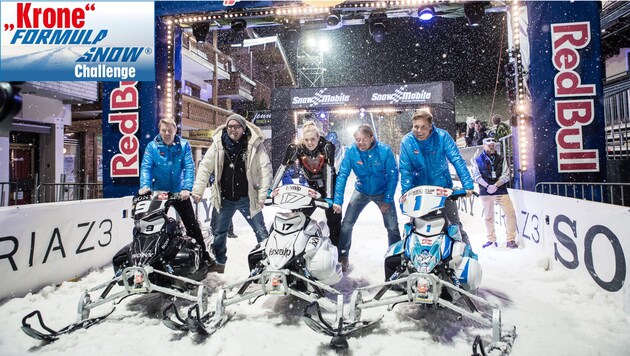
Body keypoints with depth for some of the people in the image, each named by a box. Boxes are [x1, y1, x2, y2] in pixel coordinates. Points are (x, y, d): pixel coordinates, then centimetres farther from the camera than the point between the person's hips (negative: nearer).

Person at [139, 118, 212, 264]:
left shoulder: (184, 145, -5)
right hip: (158, 193, 1)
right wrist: (145, 185, -30)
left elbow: (189, 167, -13)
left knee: (192, 225, 7)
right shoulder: (152, 146, -4)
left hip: (180, 193, 0)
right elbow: (146, 167, -12)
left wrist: (187, 188, -26)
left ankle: (204, 255, 19)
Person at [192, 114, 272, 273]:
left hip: (247, 198, -3)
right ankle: (219, 262, 38)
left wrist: (262, 194, -20)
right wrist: (197, 190, -5)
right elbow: (205, 167, 1)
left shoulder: (254, 144, -10)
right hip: (225, 199, 3)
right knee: (219, 232, 18)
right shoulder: (218, 143, -3)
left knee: (261, 232, 5)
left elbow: (265, 168, -13)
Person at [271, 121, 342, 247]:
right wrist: (271, 190, -21)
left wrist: (328, 197, -35)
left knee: (334, 221, -1)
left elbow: (329, 172, -29)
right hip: (312, 188, 2)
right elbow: (282, 169, -18)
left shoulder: (327, 147, -24)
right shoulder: (296, 148, -19)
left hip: (330, 186, -2)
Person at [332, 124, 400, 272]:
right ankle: (343, 257, 14)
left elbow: (393, 175, -13)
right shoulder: (351, 151, -19)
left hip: (383, 193, -1)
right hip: (361, 191, 1)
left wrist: (388, 199, -14)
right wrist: (338, 200, -27)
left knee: (393, 227, -2)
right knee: (346, 225, -5)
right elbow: (342, 175, -20)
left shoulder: (385, 150, -22)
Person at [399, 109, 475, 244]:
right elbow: (405, 170, -10)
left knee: (456, 223, 11)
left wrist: (468, 185, -25)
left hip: (443, 187, 0)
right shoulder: (406, 141, -11)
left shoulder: (442, 136, -15)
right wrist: (406, 194, -19)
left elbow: (457, 161, -17)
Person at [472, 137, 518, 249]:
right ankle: (491, 240, 20)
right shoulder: (478, 160, 4)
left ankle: (511, 240, 4)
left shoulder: (501, 159, 8)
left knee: (510, 214, -7)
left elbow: (506, 175, 1)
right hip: (486, 192, -1)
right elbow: (477, 176, -3)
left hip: (501, 191, 1)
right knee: (489, 217, 7)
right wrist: (487, 186, -17)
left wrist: (495, 185, -15)